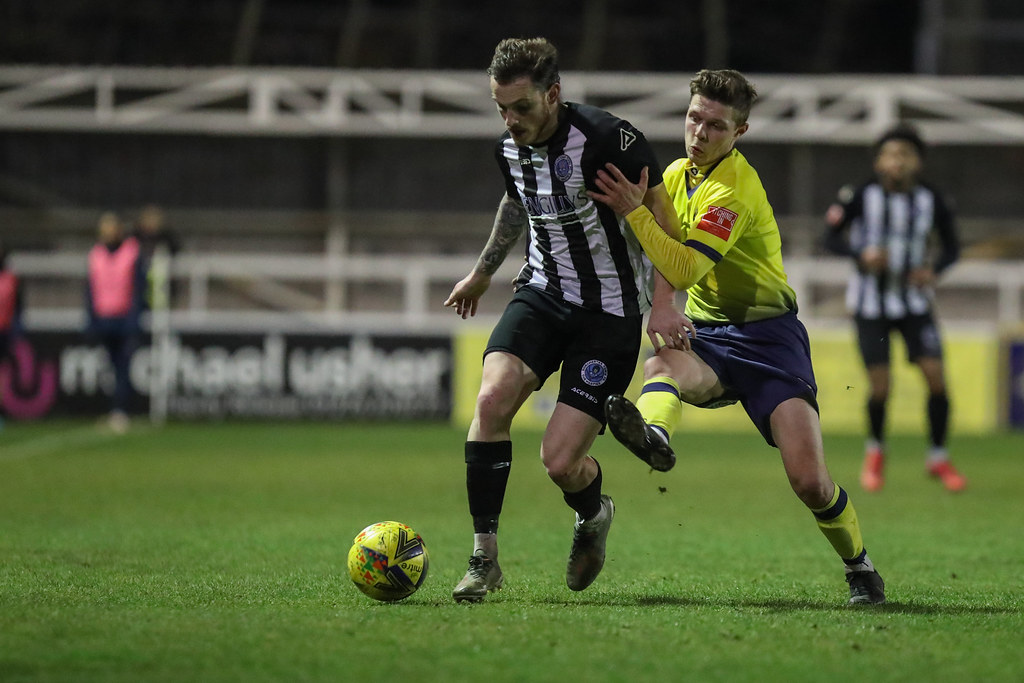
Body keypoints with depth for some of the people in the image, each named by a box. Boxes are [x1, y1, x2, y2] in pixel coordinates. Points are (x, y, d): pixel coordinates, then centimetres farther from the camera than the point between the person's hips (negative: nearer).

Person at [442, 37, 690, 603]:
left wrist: (662, 301, -18)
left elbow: (662, 212, -11)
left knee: (559, 461, -12)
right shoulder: (509, 149, 2)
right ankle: (484, 559, -15)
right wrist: (483, 270, 32)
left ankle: (593, 516, 27)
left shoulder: (606, 137, -19)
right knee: (492, 398, -23)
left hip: (610, 313, -5)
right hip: (541, 295, 5)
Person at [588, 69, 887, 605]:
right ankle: (654, 436, -65)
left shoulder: (734, 190, -17)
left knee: (809, 481, -15)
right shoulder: (677, 174, 8)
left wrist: (634, 211, -30)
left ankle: (859, 567, 10)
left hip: (767, 336, -6)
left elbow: (684, 269, -28)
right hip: (706, 334, 6)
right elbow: (662, 264, 26)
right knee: (660, 364, -33)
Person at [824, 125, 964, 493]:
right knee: (880, 387, -5)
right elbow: (831, 237, -3)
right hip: (871, 303, -2)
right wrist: (861, 254, -22)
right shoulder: (861, 197, -11)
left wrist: (934, 269, -13)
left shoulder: (931, 200, -5)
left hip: (914, 300, 2)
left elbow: (951, 247, 7)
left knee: (936, 376, -10)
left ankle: (938, 457, 9)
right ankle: (875, 451, 24)